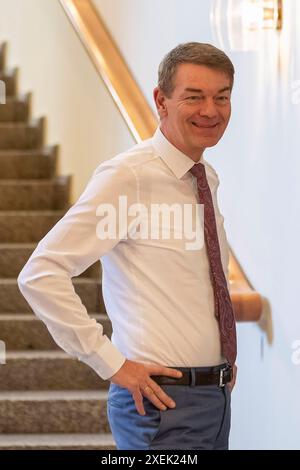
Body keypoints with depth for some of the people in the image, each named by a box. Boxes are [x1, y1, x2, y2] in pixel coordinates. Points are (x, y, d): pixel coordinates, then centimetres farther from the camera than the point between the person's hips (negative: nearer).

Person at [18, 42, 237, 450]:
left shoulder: (207, 179, 9)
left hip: (216, 397, 8)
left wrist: (226, 358, 13)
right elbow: (40, 275, -21)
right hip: (163, 401, -7)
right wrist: (113, 363, -19)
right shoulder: (127, 177, -15)